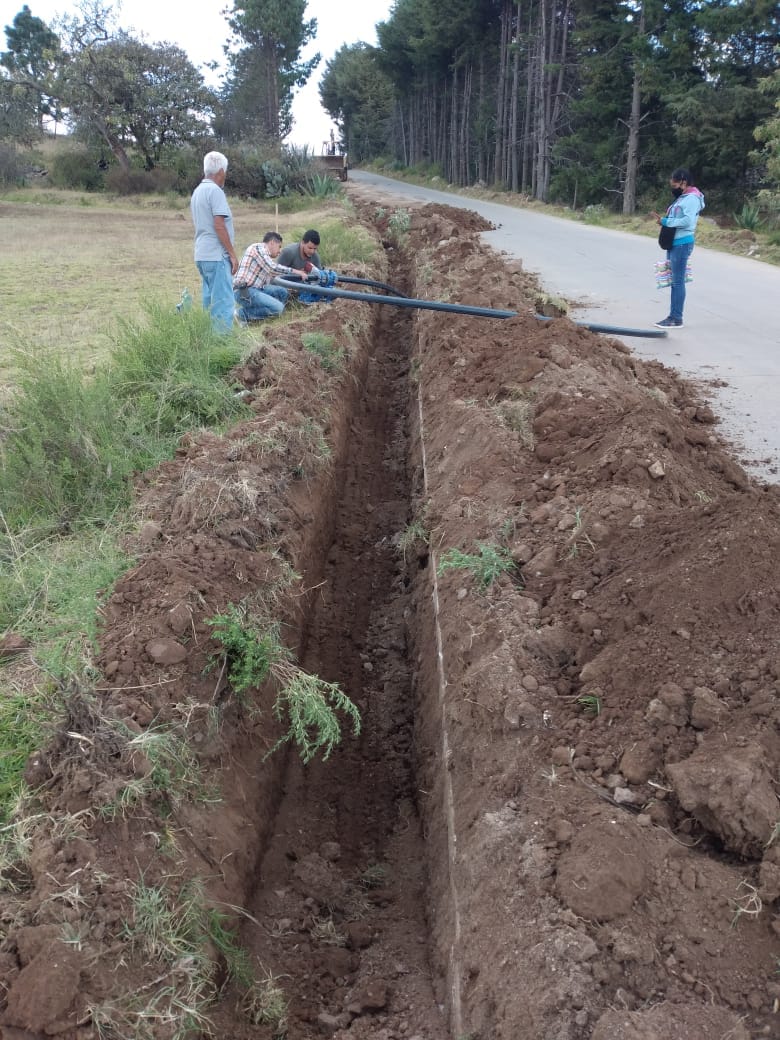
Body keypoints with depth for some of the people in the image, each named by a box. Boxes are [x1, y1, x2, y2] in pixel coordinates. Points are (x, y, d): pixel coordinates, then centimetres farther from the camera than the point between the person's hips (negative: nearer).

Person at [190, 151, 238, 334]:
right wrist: (232, 254, -13)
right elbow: (219, 225, -18)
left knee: (210, 302, 13)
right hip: (216, 256, -9)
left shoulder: (197, 191, 16)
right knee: (223, 303, -8)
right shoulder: (215, 191, -12)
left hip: (202, 255, 9)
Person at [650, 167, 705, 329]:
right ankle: (672, 316, 14)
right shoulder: (681, 197, 19)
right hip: (674, 243, 10)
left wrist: (666, 222, -15)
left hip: (682, 243, -10)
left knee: (678, 281, -9)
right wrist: (662, 219, 4)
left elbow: (687, 221, -22)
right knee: (674, 281, 10)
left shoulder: (692, 198, -11)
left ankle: (677, 319, -7)